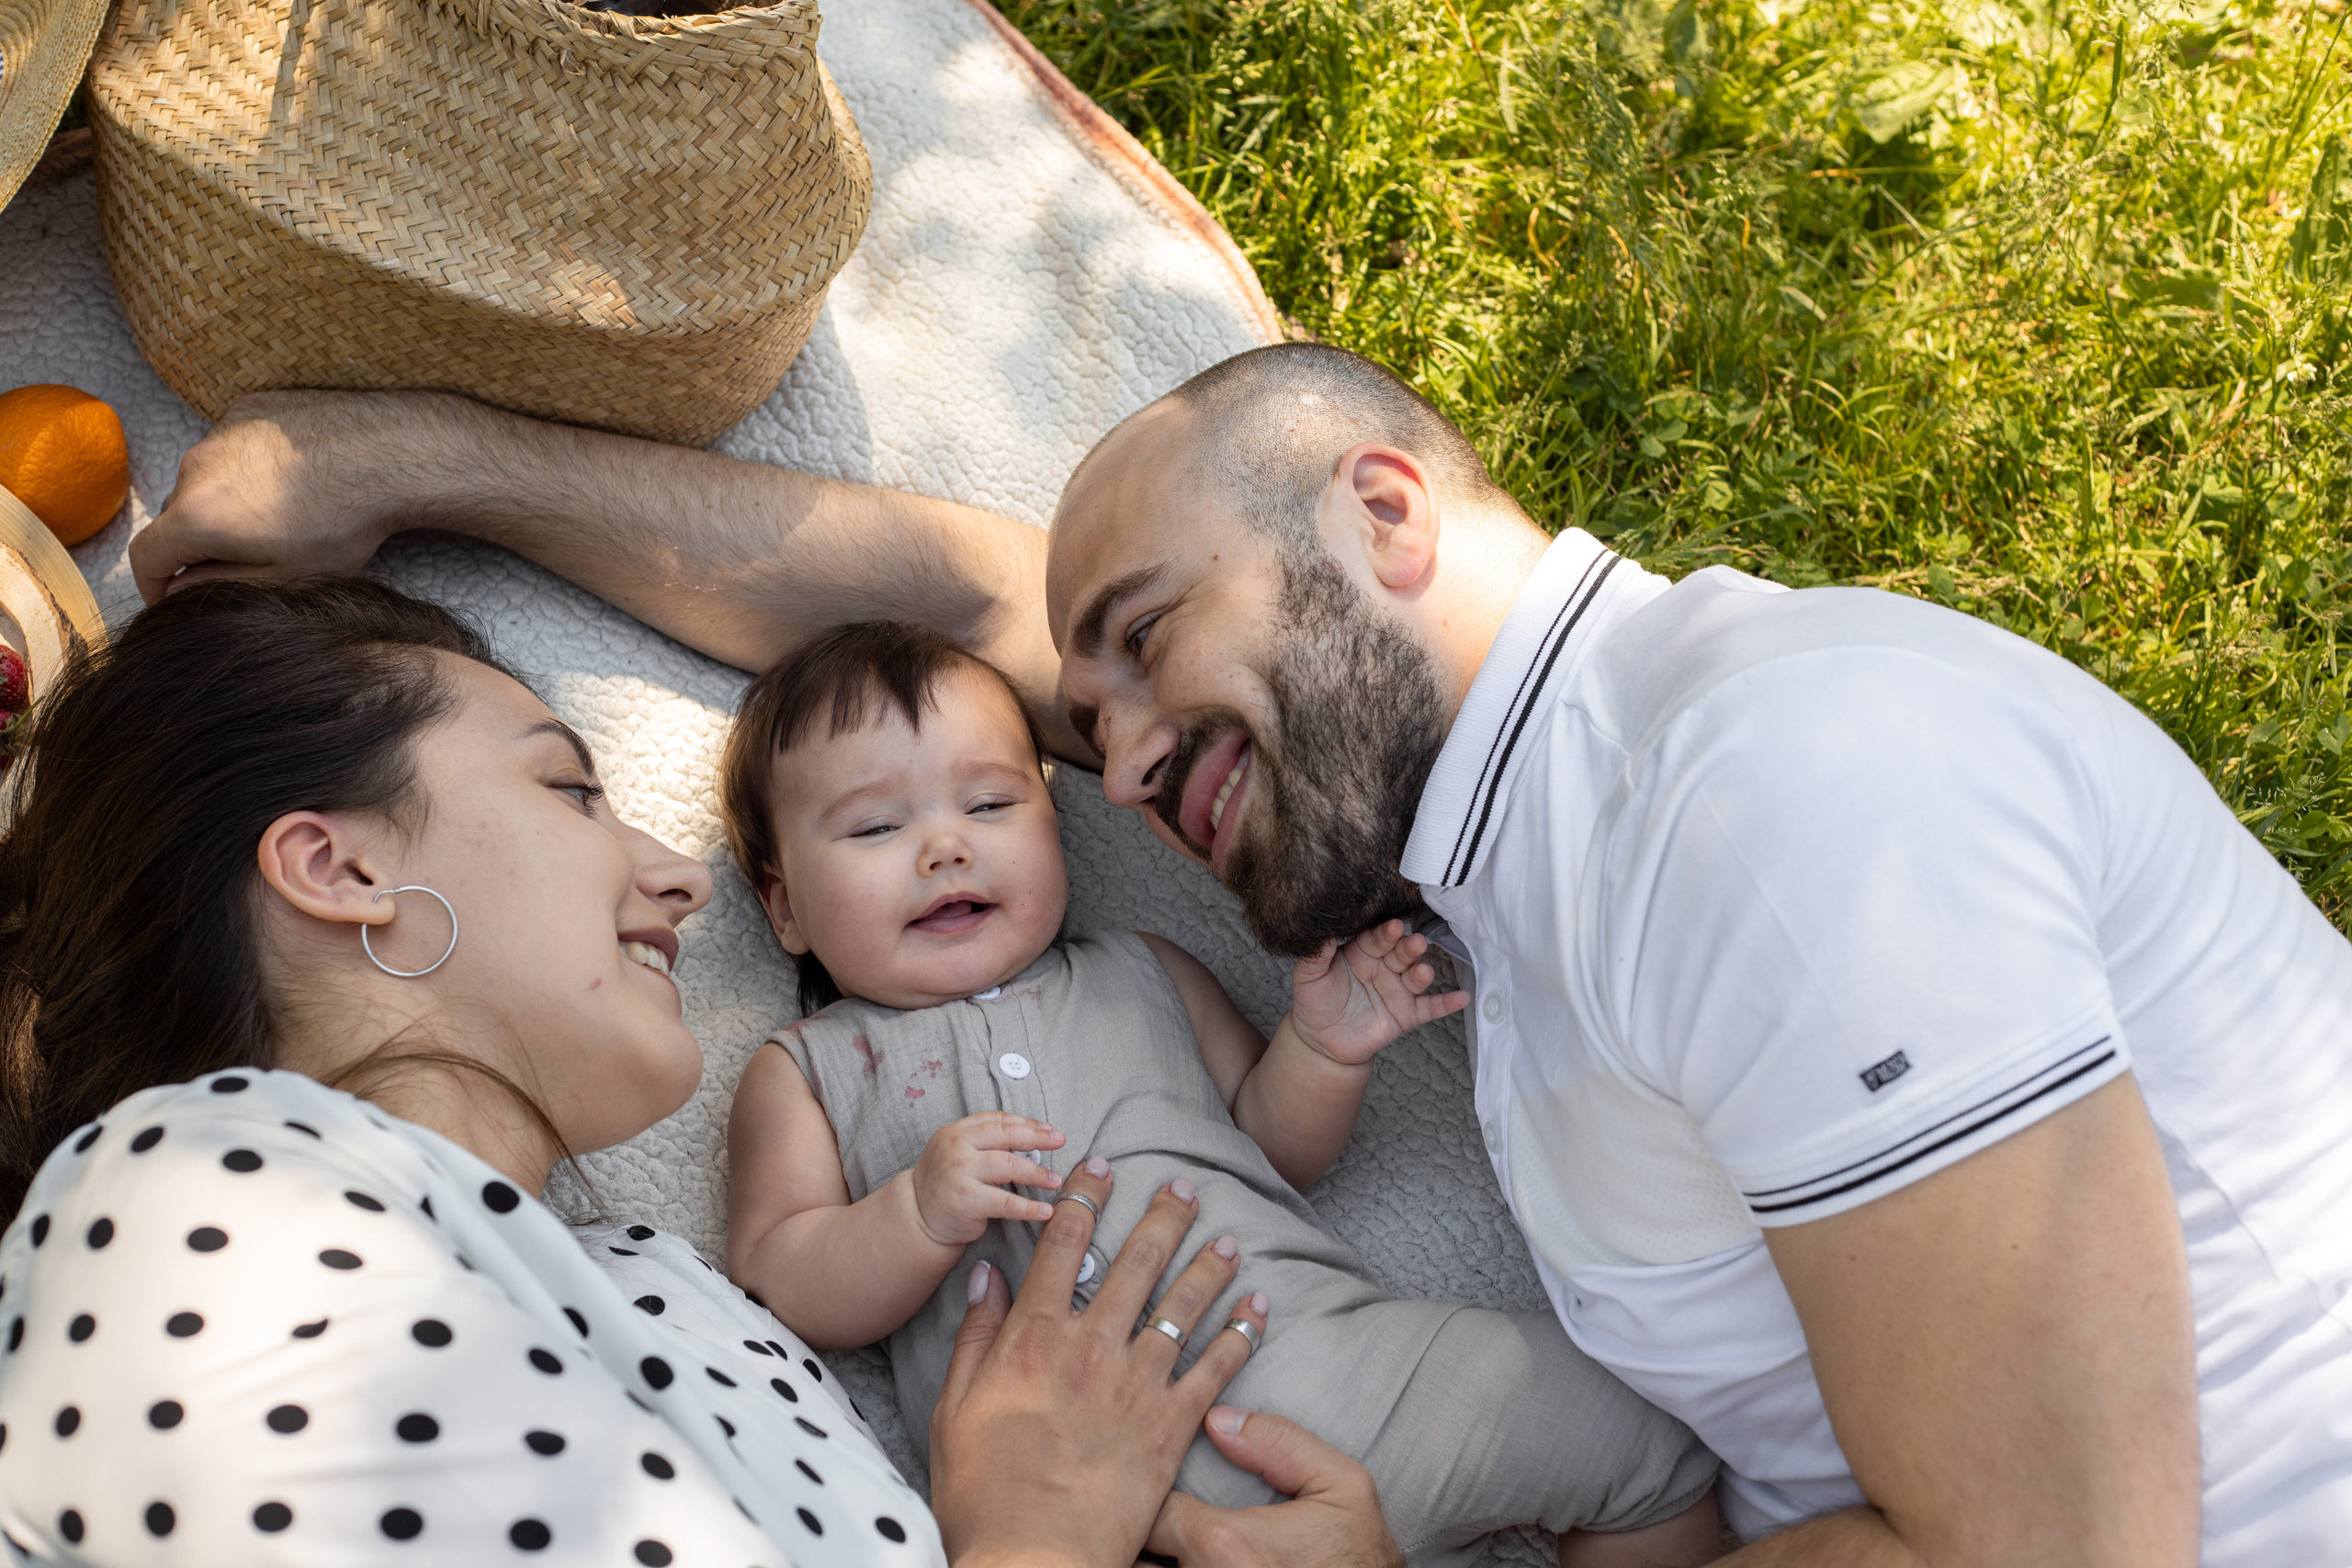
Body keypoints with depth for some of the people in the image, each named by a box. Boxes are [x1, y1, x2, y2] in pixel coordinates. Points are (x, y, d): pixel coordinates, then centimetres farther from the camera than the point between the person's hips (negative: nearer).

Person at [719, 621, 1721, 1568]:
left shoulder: (1141, 974, 23)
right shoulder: (804, 1072, 16)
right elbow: (778, 1288, 4)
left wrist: (1322, 1052, 4)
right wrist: (924, 1211, -15)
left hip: (1316, 1355, 3)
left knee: (1650, 1436, -6)